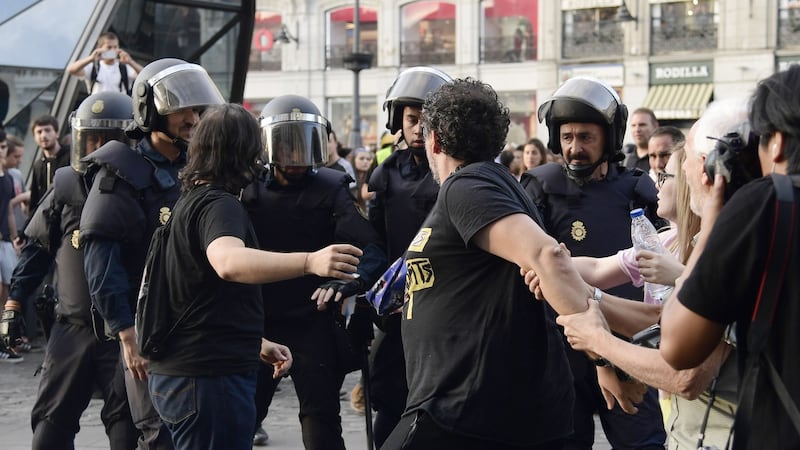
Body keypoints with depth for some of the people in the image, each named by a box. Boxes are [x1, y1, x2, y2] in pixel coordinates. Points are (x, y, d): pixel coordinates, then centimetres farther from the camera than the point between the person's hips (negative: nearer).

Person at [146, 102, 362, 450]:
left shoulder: (190, 200, 17)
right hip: (210, 378, -10)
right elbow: (228, 262, -39)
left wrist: (258, 343, 29)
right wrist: (310, 262, -50)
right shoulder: (219, 205, -14)